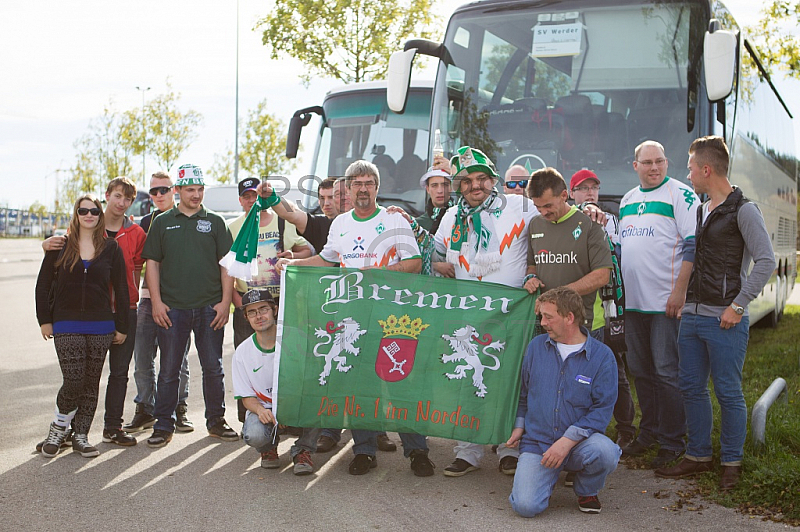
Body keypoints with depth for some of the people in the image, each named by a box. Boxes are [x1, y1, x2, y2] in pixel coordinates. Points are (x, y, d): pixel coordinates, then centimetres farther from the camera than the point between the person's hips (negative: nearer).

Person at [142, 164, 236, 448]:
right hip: (172, 308, 0)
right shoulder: (162, 223, 8)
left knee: (213, 368, 6)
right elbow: (152, 263, 6)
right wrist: (157, 302, -3)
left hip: (210, 308, 0)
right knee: (169, 370, 5)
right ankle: (163, 426, 15)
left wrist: (225, 302, -3)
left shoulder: (215, 222, 8)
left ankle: (216, 421, 20)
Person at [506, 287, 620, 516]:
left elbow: (602, 409, -9)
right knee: (526, 506, -21)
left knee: (605, 452, -36)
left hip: (579, 443, -1)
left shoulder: (602, 356, -5)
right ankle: (546, 477, 17)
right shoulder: (536, 346, 6)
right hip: (537, 443, 1)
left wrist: (568, 440, -19)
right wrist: (519, 425, 8)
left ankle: (587, 490, 1)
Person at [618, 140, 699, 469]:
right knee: (640, 370, 12)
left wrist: (679, 291, -18)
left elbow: (693, 246, -11)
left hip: (666, 302, -7)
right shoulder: (627, 200, 16)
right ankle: (649, 433, 25)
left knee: (667, 371, -4)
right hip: (633, 301, 7)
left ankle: (672, 442, 6)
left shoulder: (681, 195, -5)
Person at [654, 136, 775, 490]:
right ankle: (698, 456, 23)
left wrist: (738, 305, -15)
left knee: (728, 392, 1)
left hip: (724, 320, -7)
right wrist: (684, 301, 15)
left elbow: (766, 262, -13)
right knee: (691, 388, 11)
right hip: (692, 316, 8)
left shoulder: (743, 210, -8)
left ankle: (731, 462, 15)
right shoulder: (700, 210, 14)